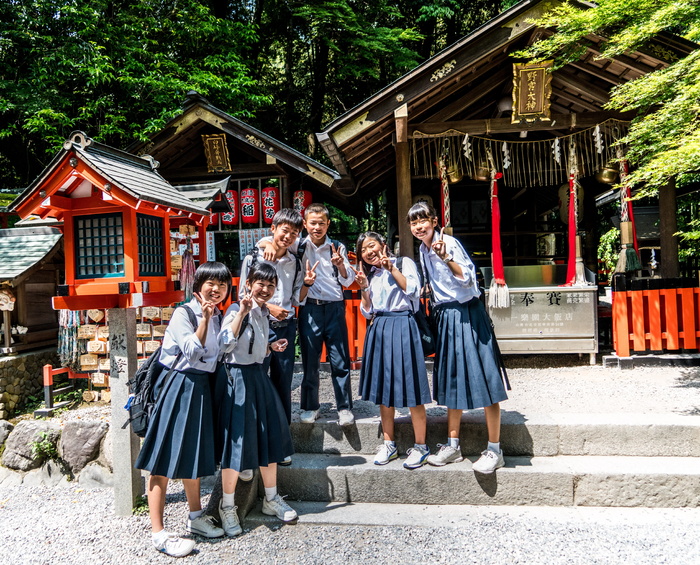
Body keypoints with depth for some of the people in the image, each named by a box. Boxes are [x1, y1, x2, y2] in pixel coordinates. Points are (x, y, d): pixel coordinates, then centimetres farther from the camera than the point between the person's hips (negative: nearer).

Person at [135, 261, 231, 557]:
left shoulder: (219, 316, 9)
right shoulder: (183, 313, -12)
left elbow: (221, 351, 10)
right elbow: (192, 352, -21)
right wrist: (204, 319, -26)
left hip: (202, 386, 8)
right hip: (180, 385, -8)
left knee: (193, 454, 21)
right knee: (165, 459, -2)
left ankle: (196, 517, 34)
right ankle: (159, 533, 5)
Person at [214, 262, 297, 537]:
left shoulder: (263, 312, 10)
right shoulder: (236, 310, -14)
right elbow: (225, 346, -30)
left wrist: (271, 347, 7)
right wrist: (241, 312, -35)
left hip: (258, 376, 8)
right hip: (237, 378, -8)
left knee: (270, 437, 13)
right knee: (237, 441, -1)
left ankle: (271, 499, 29)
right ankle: (227, 506, 19)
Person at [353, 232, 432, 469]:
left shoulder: (403, 262, 4)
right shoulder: (370, 275, 18)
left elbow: (413, 290, -11)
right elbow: (367, 312, 14)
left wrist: (391, 267, -10)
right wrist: (364, 287, 0)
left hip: (402, 326, -6)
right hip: (378, 329, 6)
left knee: (409, 387, -6)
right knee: (383, 388, 8)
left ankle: (420, 446, 5)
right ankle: (389, 445, 20)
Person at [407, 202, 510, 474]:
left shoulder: (448, 242, -12)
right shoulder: (423, 251, 11)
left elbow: (467, 278, -20)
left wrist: (446, 257, -29)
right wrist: (435, 309, 15)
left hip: (466, 314, -8)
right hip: (445, 316, 8)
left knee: (481, 377, -4)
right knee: (451, 380, 13)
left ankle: (494, 450, 5)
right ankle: (452, 446, 24)